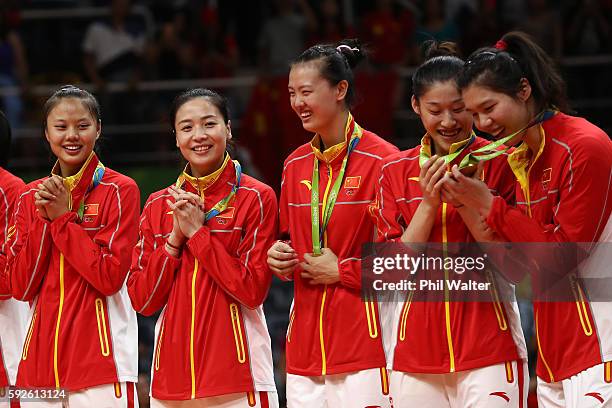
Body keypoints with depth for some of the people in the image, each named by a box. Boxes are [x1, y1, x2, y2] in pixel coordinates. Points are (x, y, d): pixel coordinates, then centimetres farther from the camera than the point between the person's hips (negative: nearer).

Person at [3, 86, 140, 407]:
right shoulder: (30, 197, 10)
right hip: (39, 358, 4)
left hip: (99, 359, -4)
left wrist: (62, 217, -10)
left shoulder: (120, 191, -2)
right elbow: (20, 287, 3)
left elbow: (110, 277, -11)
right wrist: (43, 218, -6)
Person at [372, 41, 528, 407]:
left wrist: (466, 200, -14)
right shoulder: (396, 171, 10)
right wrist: (428, 204, -9)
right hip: (417, 347, 2)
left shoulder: (500, 163, 2)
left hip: (488, 348, -2)